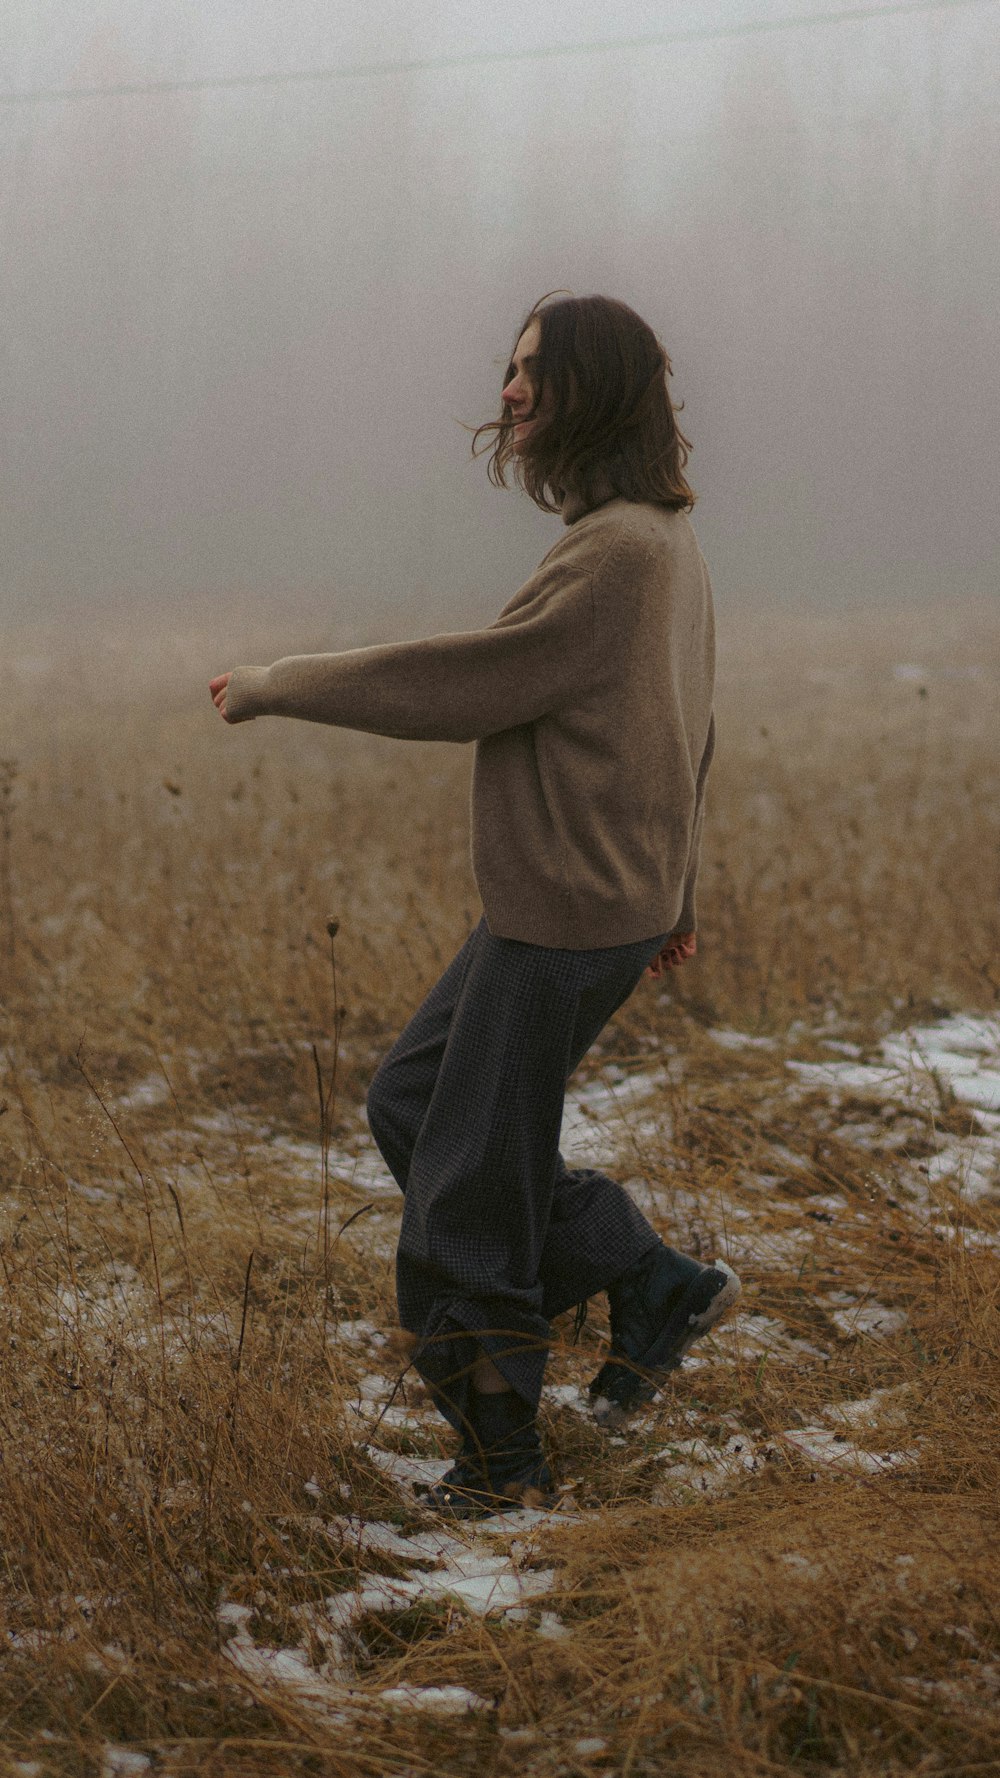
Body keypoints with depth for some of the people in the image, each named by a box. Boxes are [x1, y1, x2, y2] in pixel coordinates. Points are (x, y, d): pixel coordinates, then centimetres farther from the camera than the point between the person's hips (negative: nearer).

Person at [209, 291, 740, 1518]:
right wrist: (673, 895, 31)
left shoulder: (619, 552, -21)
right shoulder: (668, 546, 10)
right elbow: (685, 737, 20)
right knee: (411, 1108, 17)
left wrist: (282, 685, -12)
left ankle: (501, 1459, 15)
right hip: (548, 909, 10)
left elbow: (471, 684, -23)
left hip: (569, 923, -10)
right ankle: (653, 1287, 17)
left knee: (471, 1183, 2)